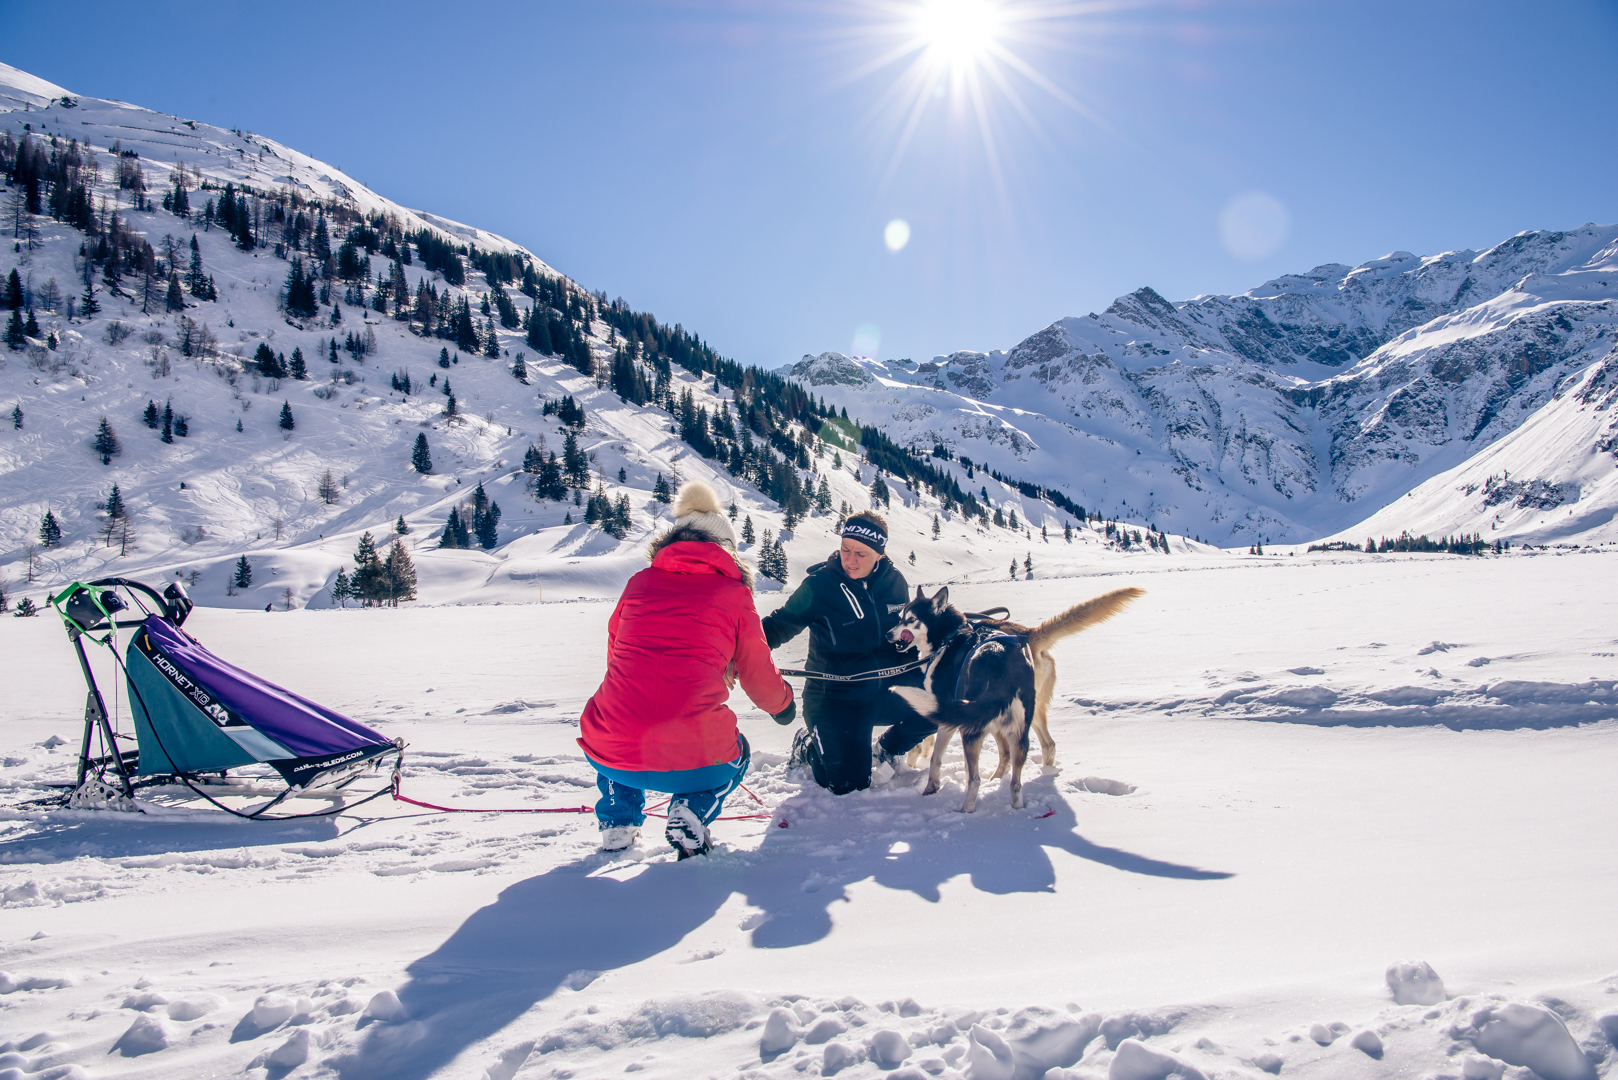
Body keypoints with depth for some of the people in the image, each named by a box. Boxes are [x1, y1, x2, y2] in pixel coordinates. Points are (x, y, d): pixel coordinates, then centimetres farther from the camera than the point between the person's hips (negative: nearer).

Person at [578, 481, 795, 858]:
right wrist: (783, 704, 40)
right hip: (691, 762, -3)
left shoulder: (639, 582, 12)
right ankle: (691, 814, 7)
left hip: (611, 758, 3)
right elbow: (758, 675, 18)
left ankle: (618, 821, 25)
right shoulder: (734, 593, 6)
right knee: (735, 752, 33)